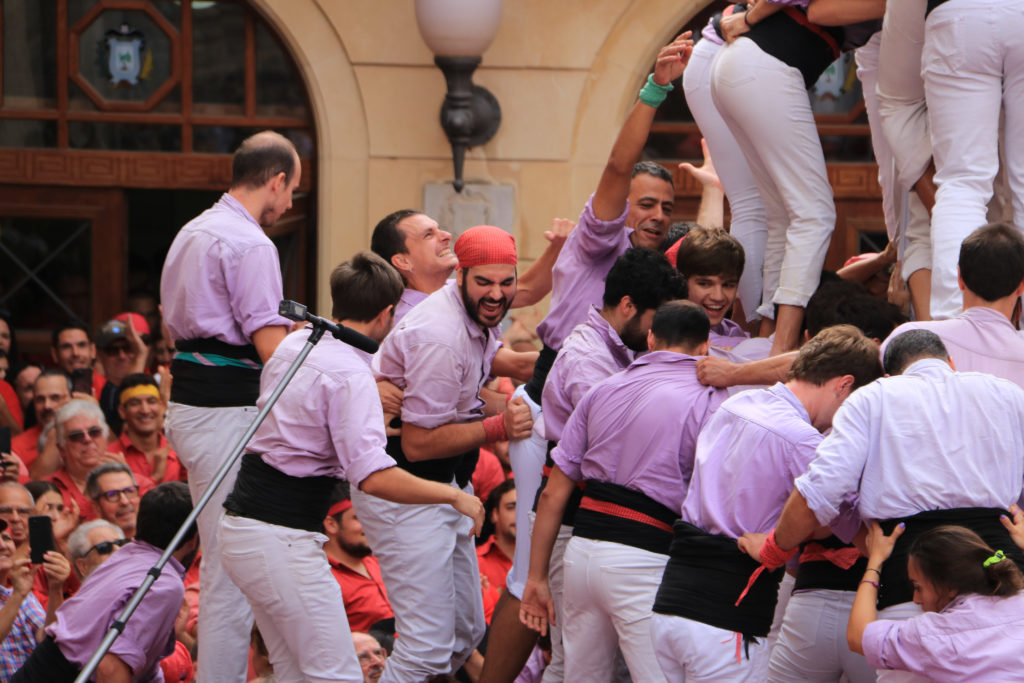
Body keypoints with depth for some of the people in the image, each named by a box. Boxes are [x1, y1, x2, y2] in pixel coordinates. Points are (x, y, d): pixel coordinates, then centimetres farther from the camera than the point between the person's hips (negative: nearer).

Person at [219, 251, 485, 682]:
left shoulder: (293, 345, 11)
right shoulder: (350, 375, -16)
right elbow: (374, 477, -26)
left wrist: (374, 399, 36)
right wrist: (454, 496, -16)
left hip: (240, 527, 9)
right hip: (282, 538, -9)